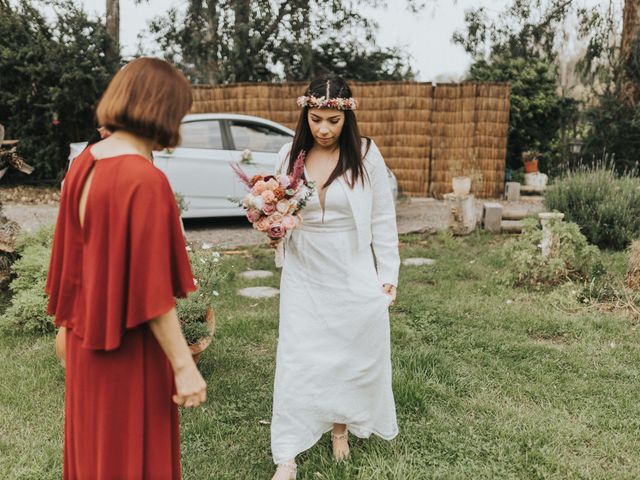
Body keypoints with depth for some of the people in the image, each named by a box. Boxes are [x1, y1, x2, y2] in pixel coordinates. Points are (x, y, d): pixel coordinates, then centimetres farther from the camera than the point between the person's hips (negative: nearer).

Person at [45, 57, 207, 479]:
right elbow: (152, 290, -24)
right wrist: (184, 366, -18)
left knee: (93, 444, 24)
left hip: (85, 337, 8)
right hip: (129, 348, -8)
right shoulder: (146, 180, -24)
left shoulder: (84, 162, 0)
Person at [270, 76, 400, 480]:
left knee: (352, 352, 11)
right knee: (297, 360, 0)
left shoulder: (366, 155, -6)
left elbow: (383, 219, -2)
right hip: (304, 275, 1)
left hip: (354, 275, -1)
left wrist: (388, 274, -4)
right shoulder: (291, 154, 0)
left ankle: (342, 424, 37)